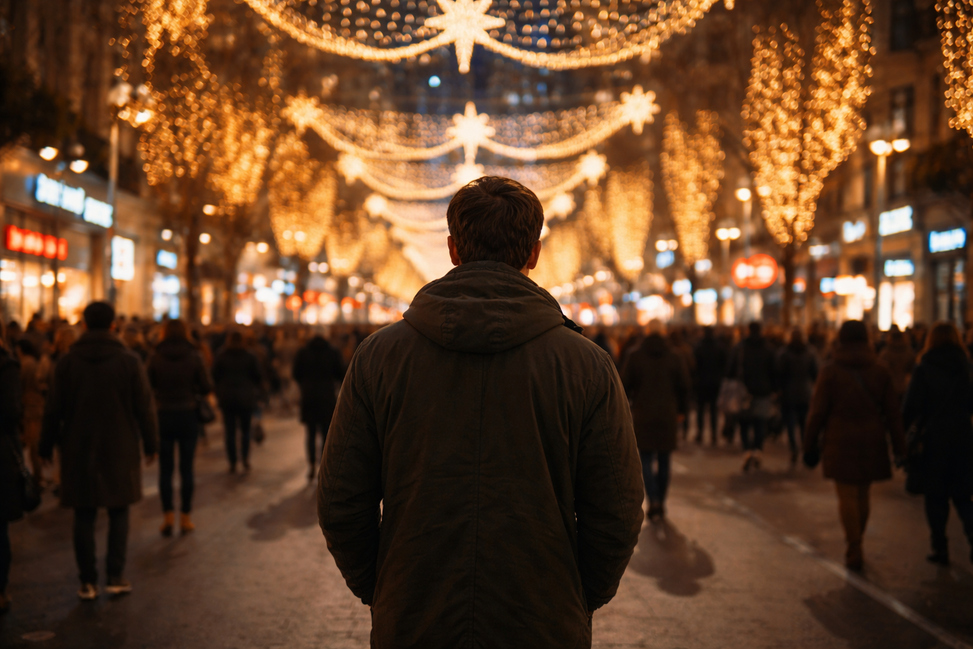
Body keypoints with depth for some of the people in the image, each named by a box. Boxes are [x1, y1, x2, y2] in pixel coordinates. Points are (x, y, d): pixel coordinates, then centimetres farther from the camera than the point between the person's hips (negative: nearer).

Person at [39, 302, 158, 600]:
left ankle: (88, 581, 6)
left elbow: (53, 410, 1)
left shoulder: (67, 362, -1)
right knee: (118, 513, 10)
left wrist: (46, 447, 10)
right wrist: (150, 445, 7)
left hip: (78, 451, 1)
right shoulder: (129, 362, -4)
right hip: (120, 450, 0)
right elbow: (145, 408, -2)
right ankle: (116, 577, 6)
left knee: (84, 516, 6)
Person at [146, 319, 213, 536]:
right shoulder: (194, 357, -6)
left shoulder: (156, 357, -6)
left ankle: (168, 515, 2)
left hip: (163, 416, 0)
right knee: (186, 468, 7)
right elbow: (206, 387, -5)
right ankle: (185, 518, 10)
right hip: (188, 416, 0)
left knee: (165, 469, 8)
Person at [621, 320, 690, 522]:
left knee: (646, 460, 3)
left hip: (643, 416, -2)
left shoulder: (635, 357, -5)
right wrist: (682, 410, 15)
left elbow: (625, 385, -2)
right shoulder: (675, 357, 0)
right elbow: (684, 386, 3)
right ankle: (661, 503, 19)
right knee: (664, 460, 11)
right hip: (668, 416, 2)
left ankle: (654, 501, -13)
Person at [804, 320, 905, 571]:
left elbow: (818, 413, -5)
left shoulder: (830, 372, -5)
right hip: (871, 443, 3)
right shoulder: (880, 372, 4)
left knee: (847, 496, -1)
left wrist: (810, 445, 2)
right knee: (862, 495, 14)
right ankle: (855, 546, 26)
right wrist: (899, 447, 7)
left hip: (840, 444, -3)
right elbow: (893, 414, 4)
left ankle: (854, 551, -6)